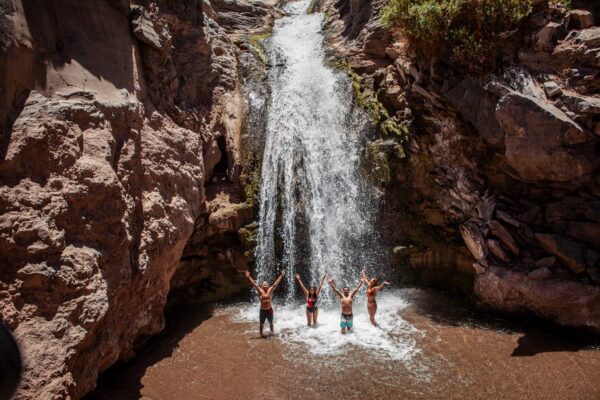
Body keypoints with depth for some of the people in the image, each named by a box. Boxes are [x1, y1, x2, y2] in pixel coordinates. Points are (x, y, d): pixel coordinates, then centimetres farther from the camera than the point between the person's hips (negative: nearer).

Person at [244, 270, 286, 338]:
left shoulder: (270, 290, -3)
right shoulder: (260, 291, -6)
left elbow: (276, 284, -6)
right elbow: (254, 284, -12)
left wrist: (281, 276, -10)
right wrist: (249, 277, -20)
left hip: (269, 310, 1)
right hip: (262, 310, -1)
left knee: (271, 322, 19)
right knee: (262, 323, 8)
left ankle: (272, 331, 40)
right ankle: (261, 333, 25)